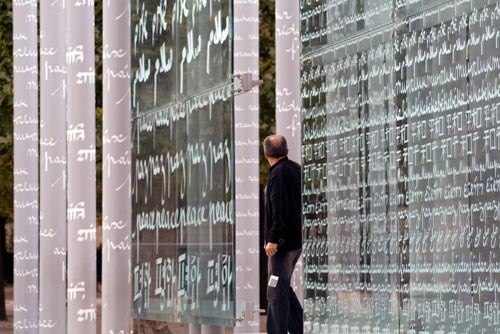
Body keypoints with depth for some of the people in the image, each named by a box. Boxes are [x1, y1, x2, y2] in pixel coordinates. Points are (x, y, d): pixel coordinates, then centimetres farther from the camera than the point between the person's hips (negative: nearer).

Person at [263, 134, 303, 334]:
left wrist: (273, 239, -21)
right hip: (297, 241, 9)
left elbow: (279, 210, -21)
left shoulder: (278, 173, -14)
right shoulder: (296, 169, 12)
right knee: (283, 287, 18)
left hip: (283, 242, -9)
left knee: (277, 292, -4)